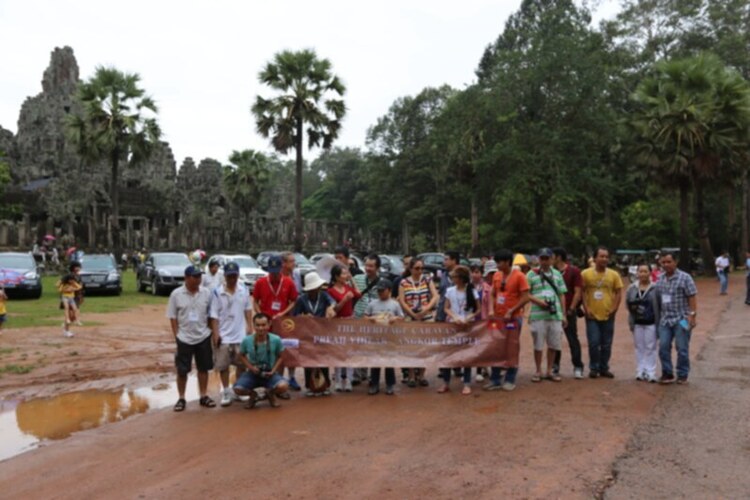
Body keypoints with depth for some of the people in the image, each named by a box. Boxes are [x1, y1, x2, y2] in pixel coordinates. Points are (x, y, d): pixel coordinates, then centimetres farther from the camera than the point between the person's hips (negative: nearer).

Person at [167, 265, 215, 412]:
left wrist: (209, 331, 1)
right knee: (182, 370, 5)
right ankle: (181, 399, 18)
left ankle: (204, 396, 22)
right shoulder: (176, 294, -8)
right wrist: (177, 335, -6)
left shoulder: (206, 293, -3)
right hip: (184, 338, -2)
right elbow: (172, 317, -3)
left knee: (204, 368, 10)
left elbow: (210, 314, 4)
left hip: (203, 337, 2)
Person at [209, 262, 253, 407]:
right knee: (223, 365, 5)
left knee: (242, 363, 11)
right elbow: (214, 315, -9)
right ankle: (226, 392, 17)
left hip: (241, 334, 3)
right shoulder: (217, 292, -10)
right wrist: (215, 333, -12)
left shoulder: (244, 289, 0)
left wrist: (249, 326, 4)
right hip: (223, 335, -3)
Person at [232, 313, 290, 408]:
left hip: (269, 373, -1)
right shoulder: (246, 341, -15)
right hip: (253, 373, 1)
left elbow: (280, 357, 0)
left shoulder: (276, 340, -17)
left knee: (283, 387, -30)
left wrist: (273, 371, -13)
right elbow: (242, 356, 4)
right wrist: (251, 367, -12)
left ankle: (270, 393, 10)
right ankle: (252, 395, 13)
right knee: (238, 389, -27)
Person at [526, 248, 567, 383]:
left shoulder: (557, 274, 13)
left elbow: (561, 295, 15)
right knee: (538, 344, 3)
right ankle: (538, 371, 16)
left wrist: (564, 315, 12)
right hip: (538, 315, -3)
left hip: (555, 315, 3)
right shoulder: (532, 274, 2)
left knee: (554, 344, 8)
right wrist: (537, 301, -16)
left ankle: (549, 371, 21)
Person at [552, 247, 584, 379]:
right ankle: (555, 366, 20)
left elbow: (577, 292, -5)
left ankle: (578, 367, 5)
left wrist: (571, 309, -10)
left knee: (573, 339, -1)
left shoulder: (574, 271, -2)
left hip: (569, 312, -4)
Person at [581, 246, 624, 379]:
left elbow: (618, 293, 6)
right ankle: (593, 368, 12)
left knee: (606, 344, 8)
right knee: (593, 343, -2)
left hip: (608, 316, 2)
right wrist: (586, 309, -7)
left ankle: (604, 368, 21)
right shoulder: (586, 274, -2)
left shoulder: (614, 275, 3)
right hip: (592, 315, -2)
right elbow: (582, 292, 0)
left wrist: (614, 309, -3)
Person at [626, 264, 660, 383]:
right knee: (639, 347, 10)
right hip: (637, 323, 4)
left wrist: (658, 321, -11)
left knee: (651, 348, 3)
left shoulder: (655, 288, -9)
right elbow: (628, 303, 11)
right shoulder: (632, 288, 3)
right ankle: (640, 372, 17)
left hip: (651, 323, -4)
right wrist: (633, 307, -8)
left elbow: (660, 305, -8)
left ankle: (651, 373, 9)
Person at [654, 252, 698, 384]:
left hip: (681, 320, -5)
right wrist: (658, 317, 15)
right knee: (663, 347, 2)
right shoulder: (660, 280, 11)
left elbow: (692, 298, -8)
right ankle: (667, 374, 13)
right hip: (665, 320, 5)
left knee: (682, 349, 2)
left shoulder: (685, 277, -5)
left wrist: (692, 315, -15)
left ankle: (682, 376, 14)